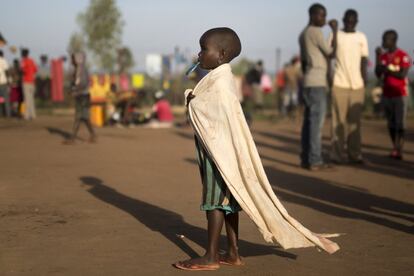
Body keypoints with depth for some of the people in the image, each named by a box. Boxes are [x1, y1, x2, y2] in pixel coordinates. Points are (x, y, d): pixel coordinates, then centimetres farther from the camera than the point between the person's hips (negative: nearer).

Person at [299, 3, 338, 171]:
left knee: (309, 121, 8)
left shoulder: (303, 34, 18)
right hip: (317, 83, -10)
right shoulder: (315, 32, -11)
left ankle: (306, 159, 7)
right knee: (317, 122, -10)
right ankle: (315, 161, -11)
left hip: (309, 83, 10)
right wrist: (335, 31, -3)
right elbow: (331, 53, -9)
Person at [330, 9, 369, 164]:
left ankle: (354, 153, 5)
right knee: (339, 120, -3)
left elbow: (364, 61, 11)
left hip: (357, 85, 2)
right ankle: (338, 154, 0)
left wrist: (365, 81, 1)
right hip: (340, 84, -2)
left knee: (355, 121, 2)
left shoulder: (362, 38, 12)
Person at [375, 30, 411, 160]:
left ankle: (398, 150, -13)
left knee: (400, 123, -9)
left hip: (400, 94, -6)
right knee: (391, 124, 6)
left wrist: (387, 70, -13)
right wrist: (378, 57, -5)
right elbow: (378, 74, 2)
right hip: (387, 94, 6)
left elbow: (402, 75, -15)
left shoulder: (403, 56, -8)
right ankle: (396, 149, 12)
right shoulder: (383, 56, 9)